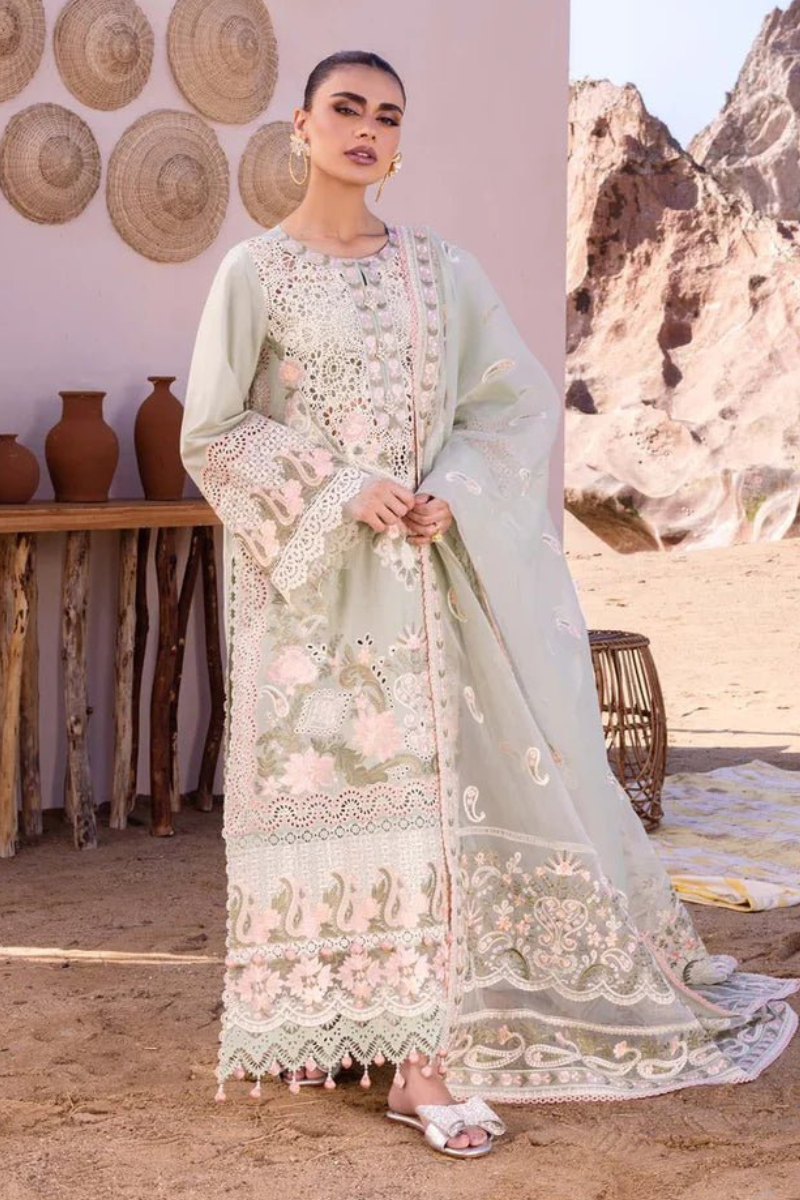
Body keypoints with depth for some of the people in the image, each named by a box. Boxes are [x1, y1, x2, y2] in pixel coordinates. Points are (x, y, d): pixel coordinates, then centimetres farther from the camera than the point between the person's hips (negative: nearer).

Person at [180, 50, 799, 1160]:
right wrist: (339, 493, -14)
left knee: (429, 780, -2)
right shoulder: (255, 272, 0)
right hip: (309, 574, -2)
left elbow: (520, 401, 9)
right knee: (325, 777, -1)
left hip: (427, 568, 2)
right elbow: (212, 431, -3)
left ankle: (423, 1055, 2)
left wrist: (453, 493, -9)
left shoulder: (441, 269, 9)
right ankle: (316, 1018, 13)